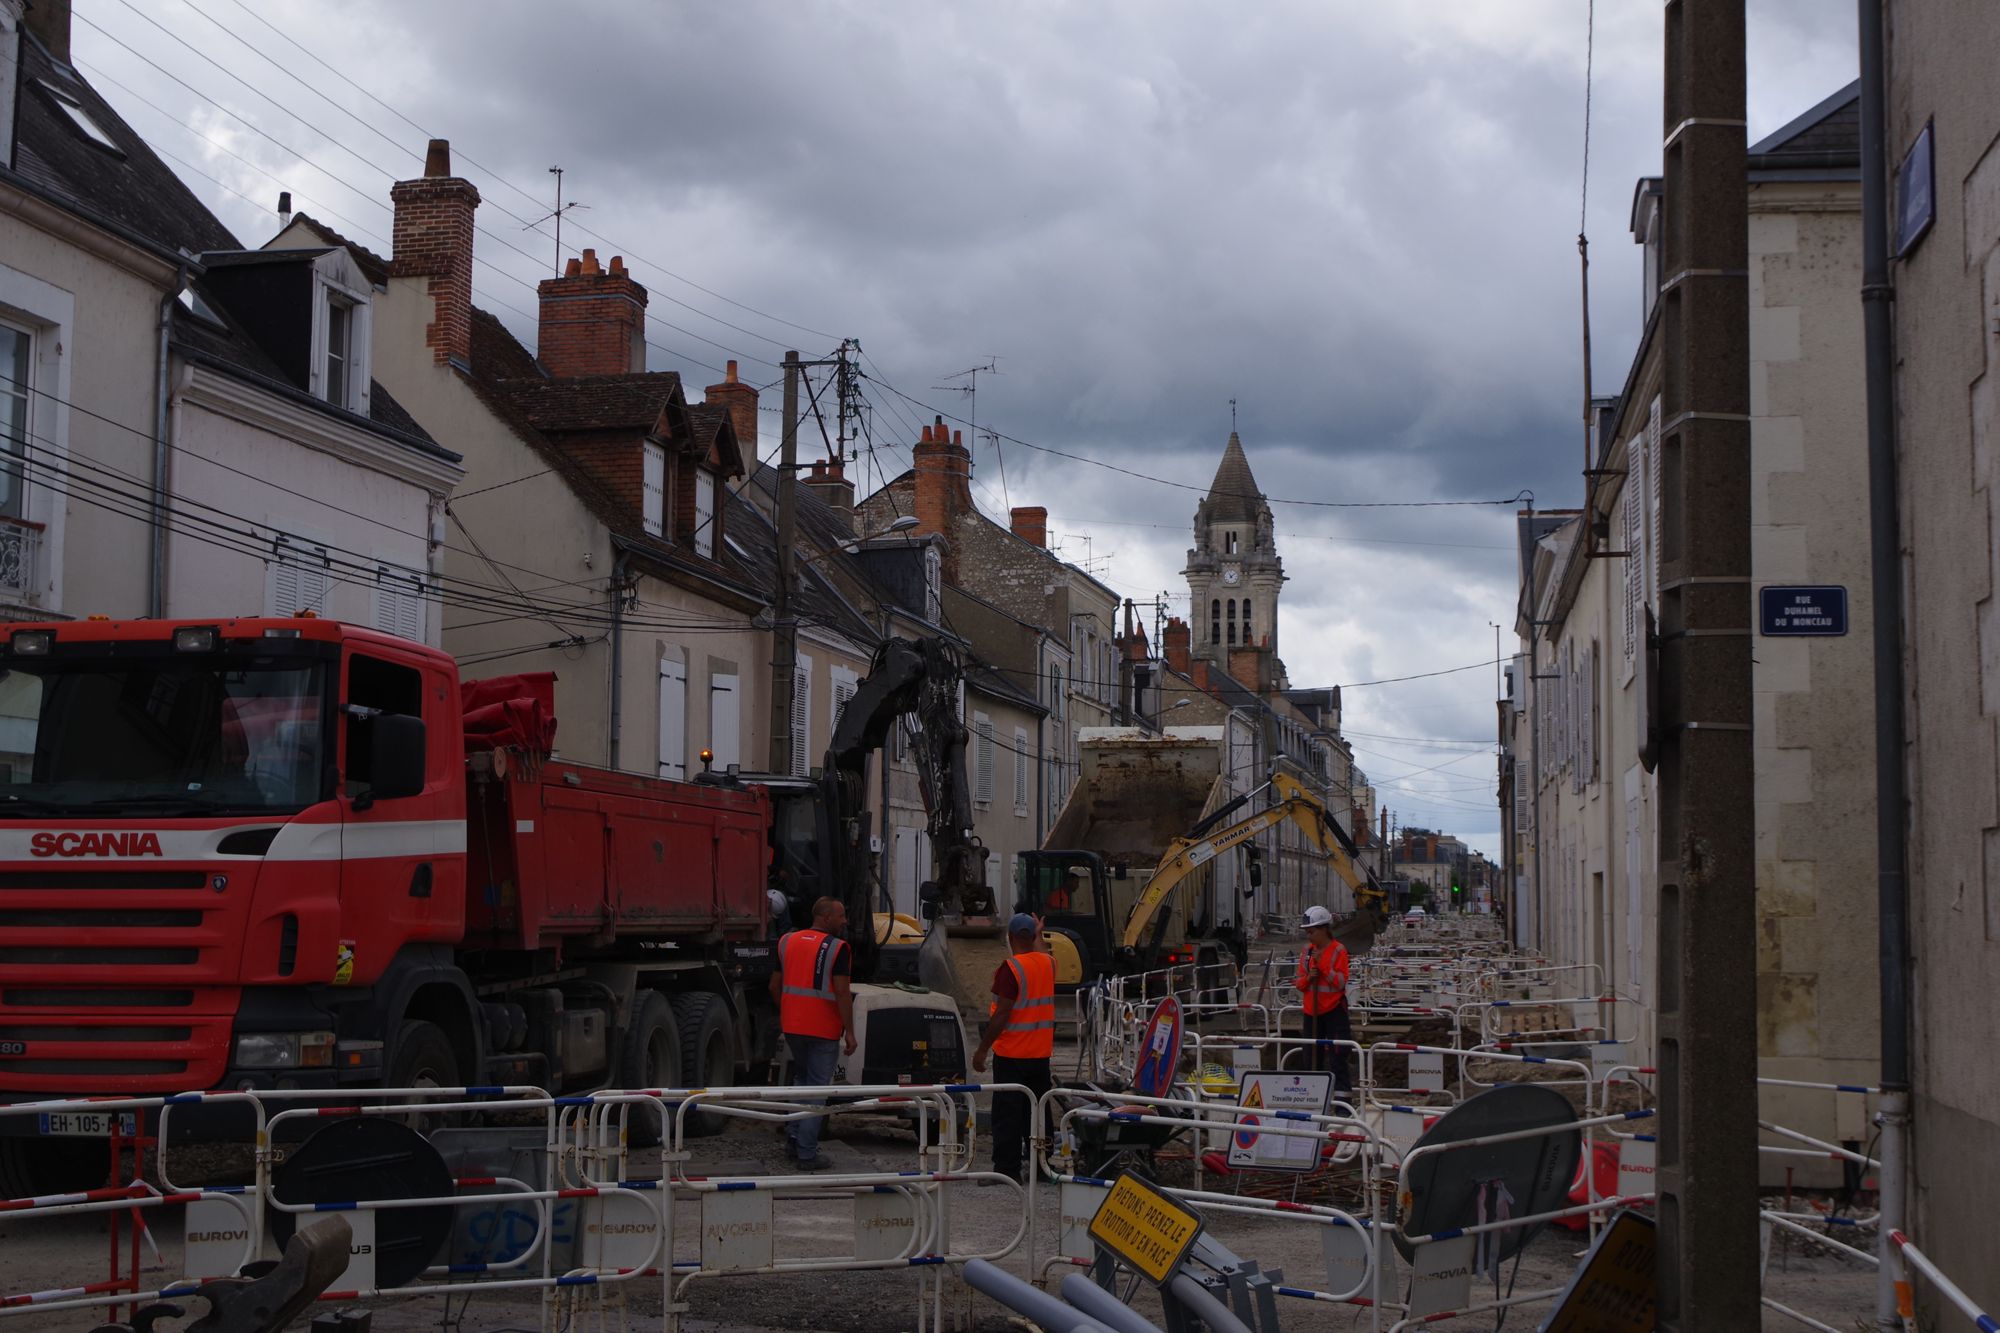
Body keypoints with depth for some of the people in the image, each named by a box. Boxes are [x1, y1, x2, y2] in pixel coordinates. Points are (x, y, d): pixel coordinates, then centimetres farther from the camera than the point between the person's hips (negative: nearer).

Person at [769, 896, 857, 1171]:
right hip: (824, 1030, -6)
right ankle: (807, 1153, 1)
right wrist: (849, 1031, -13)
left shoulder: (788, 942, 7)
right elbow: (842, 993, -18)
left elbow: (775, 986, 11)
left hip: (792, 1025, 6)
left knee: (801, 1078, 25)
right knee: (817, 1087, 1)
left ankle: (794, 1133, 16)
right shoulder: (837, 948, -12)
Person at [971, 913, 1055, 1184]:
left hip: (1011, 1053, -6)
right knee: (1037, 1111, 14)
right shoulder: (1048, 963, 4)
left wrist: (982, 1049, -13)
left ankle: (1007, 1169, -2)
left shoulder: (1011, 968, -16)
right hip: (1040, 1053, 6)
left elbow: (1002, 1014, -19)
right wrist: (1039, 934, 52)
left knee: (1007, 1115, -2)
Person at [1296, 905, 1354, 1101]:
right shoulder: (1307, 951, 8)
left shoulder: (1338, 950, -8)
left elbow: (1341, 982, -14)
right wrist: (1308, 978, -12)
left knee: (1337, 1056, -8)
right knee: (1313, 1056, 9)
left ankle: (1343, 1098, -8)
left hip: (1334, 1010, -6)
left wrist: (1322, 965, -20)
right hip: (1311, 1011, 6)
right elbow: (1300, 983, 10)